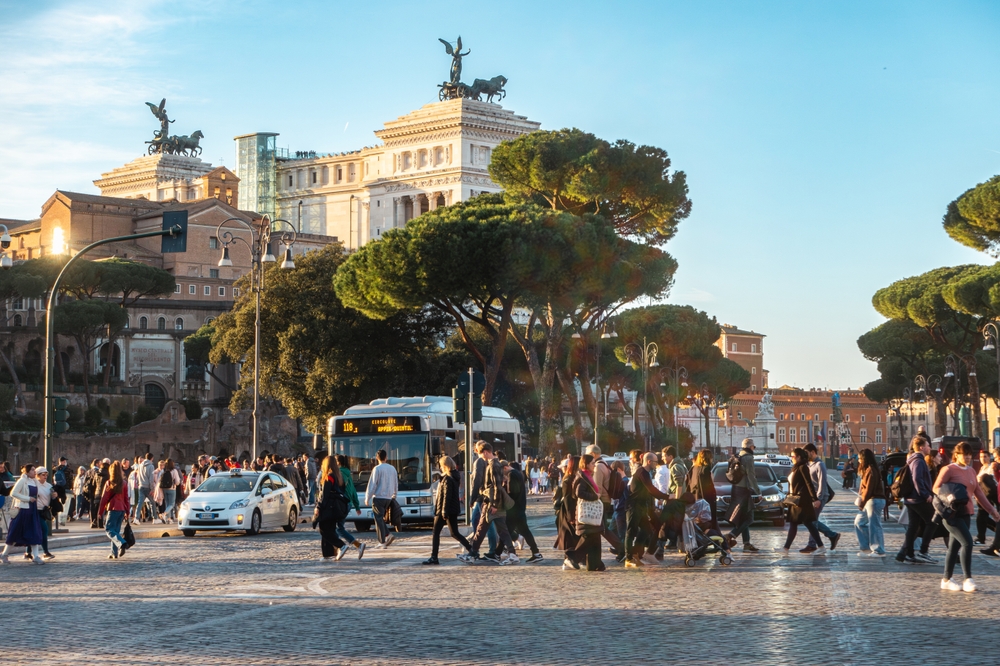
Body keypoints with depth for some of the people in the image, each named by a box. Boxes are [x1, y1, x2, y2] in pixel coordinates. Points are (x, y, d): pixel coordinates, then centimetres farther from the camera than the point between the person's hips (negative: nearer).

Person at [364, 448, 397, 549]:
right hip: (388, 498, 6)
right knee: (381, 519, 17)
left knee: (379, 519, 0)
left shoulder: (377, 469, -9)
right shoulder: (392, 469, 8)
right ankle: (388, 535, -3)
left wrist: (367, 498, -3)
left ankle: (383, 542, -2)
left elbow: (372, 484, -10)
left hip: (378, 497, -6)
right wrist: (393, 496, 28)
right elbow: (396, 485, 15)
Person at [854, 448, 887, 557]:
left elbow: (868, 489, -17)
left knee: (874, 526, -6)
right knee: (859, 522, 13)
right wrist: (861, 501, 5)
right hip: (869, 502, 10)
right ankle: (866, 547, 16)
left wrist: (862, 503, -9)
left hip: (874, 500, -10)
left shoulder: (871, 470, -14)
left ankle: (879, 551, -1)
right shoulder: (867, 470, 17)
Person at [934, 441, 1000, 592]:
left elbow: (978, 493, 18)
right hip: (952, 513, -7)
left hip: (965, 514, 7)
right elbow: (936, 488, -10)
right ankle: (967, 578, -13)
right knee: (967, 542, -18)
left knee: (955, 547, 10)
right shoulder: (948, 469, -6)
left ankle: (946, 580, 16)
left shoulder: (971, 471, 15)